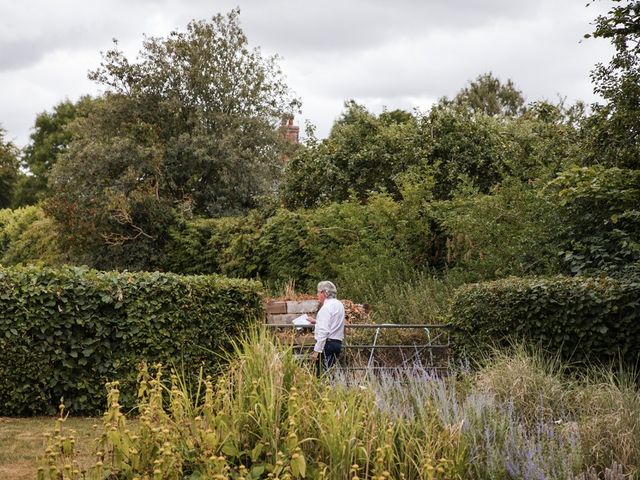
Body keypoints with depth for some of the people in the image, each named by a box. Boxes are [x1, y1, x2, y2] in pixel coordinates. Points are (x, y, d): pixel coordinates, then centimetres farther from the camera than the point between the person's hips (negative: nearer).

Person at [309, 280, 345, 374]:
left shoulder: (326, 307, -12)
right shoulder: (339, 304, 16)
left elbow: (323, 331, -19)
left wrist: (316, 350, -20)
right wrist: (316, 321, 28)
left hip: (327, 343, -10)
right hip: (338, 342, 10)